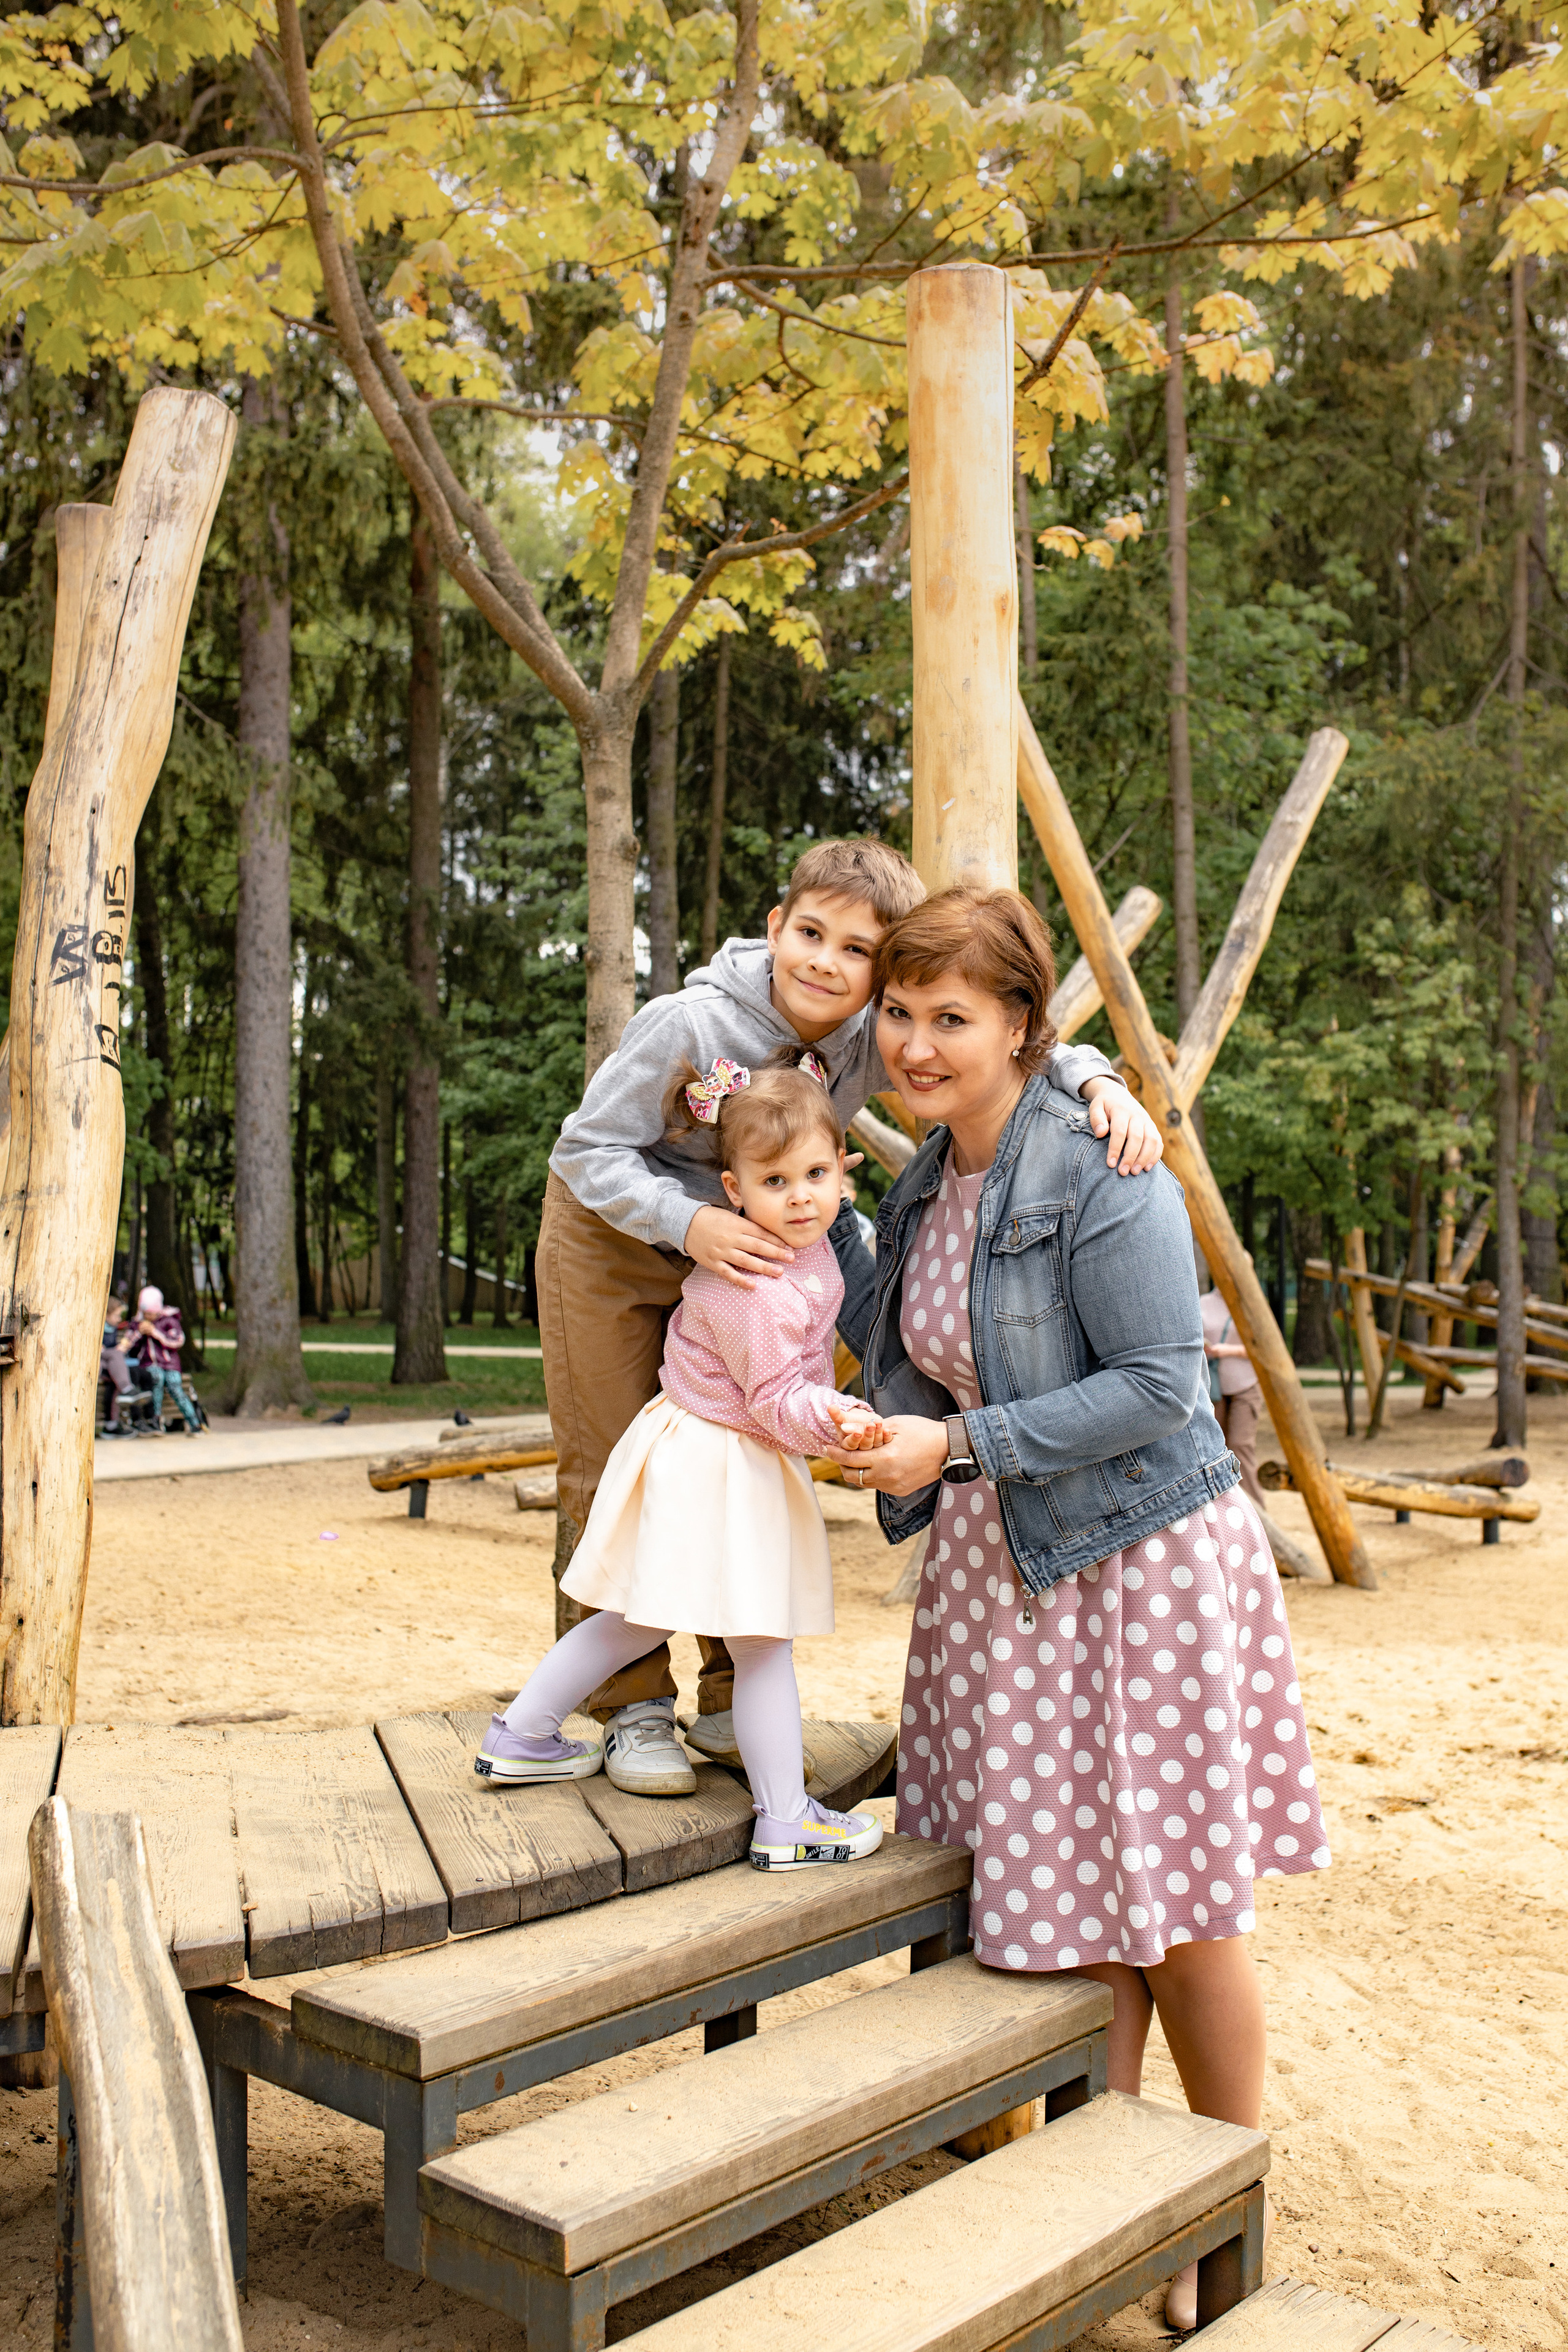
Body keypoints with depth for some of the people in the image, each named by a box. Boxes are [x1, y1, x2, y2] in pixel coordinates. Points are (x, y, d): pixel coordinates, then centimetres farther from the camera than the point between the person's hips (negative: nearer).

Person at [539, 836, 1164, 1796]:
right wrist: (688, 1222, -43)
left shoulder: (876, 1040, -22)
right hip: (611, 1233, -4)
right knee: (615, 1473, -1)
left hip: (743, 1246, 4)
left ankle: (731, 1702, 20)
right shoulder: (690, 1024, -32)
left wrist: (1100, 1083, -42)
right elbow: (588, 1150, -26)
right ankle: (637, 1709, 11)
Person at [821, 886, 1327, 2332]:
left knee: (1175, 1903, 5)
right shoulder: (932, 1176, 7)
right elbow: (886, 1334, 16)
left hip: (1140, 1555, -7)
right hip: (1000, 1566, 7)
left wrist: (959, 1443, -22)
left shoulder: (1100, 1172, -20)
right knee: (1065, 1890, 14)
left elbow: (1159, 1386, -21)